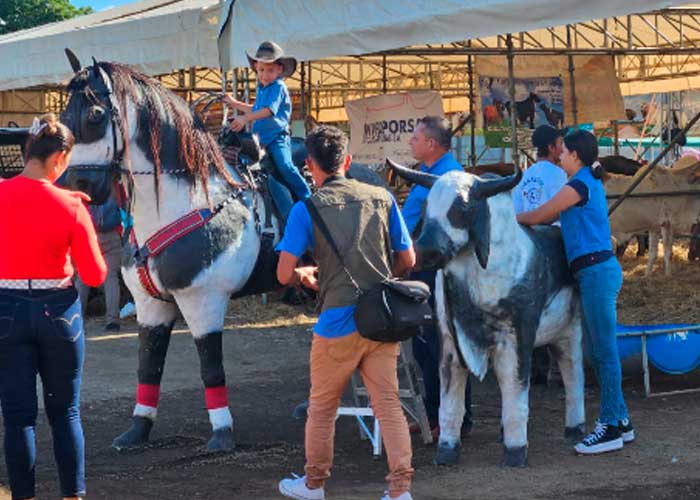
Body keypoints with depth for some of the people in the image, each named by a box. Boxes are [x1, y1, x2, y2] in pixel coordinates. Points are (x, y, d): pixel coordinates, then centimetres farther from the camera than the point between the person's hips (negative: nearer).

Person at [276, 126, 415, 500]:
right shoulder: (382, 198, 4)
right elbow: (408, 260, 9)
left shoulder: (306, 209, -6)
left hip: (338, 323, -3)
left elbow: (284, 274, -9)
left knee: (322, 408, 14)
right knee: (388, 404, 6)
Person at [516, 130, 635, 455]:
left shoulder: (580, 184, -11)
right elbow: (550, 216, 22)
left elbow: (539, 216, -5)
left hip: (597, 271, -10)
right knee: (599, 350, 13)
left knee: (604, 350, -7)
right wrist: (520, 218, 19)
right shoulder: (588, 183, 19)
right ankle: (619, 421, 19)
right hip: (594, 272, 10)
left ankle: (611, 427, -4)